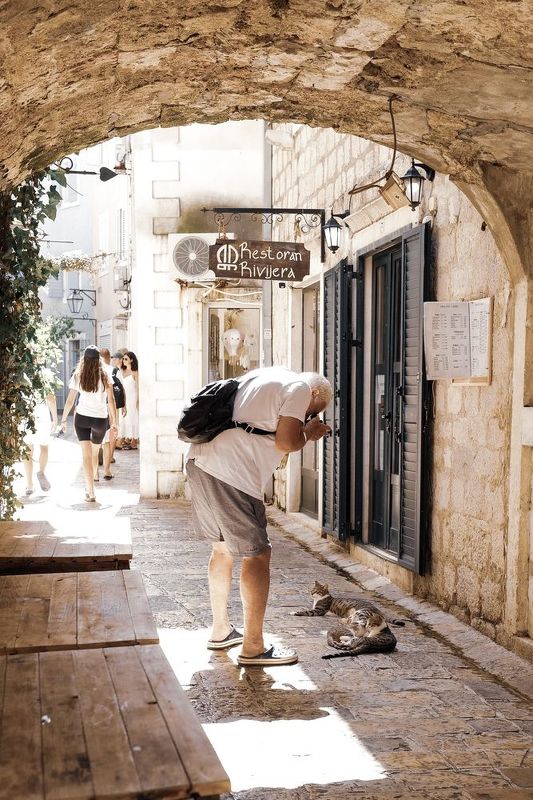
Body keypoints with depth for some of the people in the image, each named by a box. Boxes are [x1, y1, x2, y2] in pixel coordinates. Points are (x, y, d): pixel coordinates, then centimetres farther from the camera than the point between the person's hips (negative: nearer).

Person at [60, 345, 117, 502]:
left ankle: (90, 492, -6)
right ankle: (90, 486, 34)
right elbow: (111, 401, -7)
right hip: (100, 418, 0)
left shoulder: (78, 376, -2)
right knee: (95, 454, 19)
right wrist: (114, 420, 1)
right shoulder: (104, 376, -5)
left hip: (82, 418, 0)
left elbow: (70, 400, 0)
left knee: (86, 455, 0)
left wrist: (63, 419, 10)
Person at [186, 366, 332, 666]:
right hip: (232, 474, -9)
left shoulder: (266, 375, 25)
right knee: (257, 555, 0)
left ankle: (221, 630, 33)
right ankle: (253, 647, 5)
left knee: (223, 548, 21)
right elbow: (286, 442, -10)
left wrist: (302, 431, 23)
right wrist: (308, 433, 9)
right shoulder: (300, 387, -1)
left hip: (200, 460, 9)